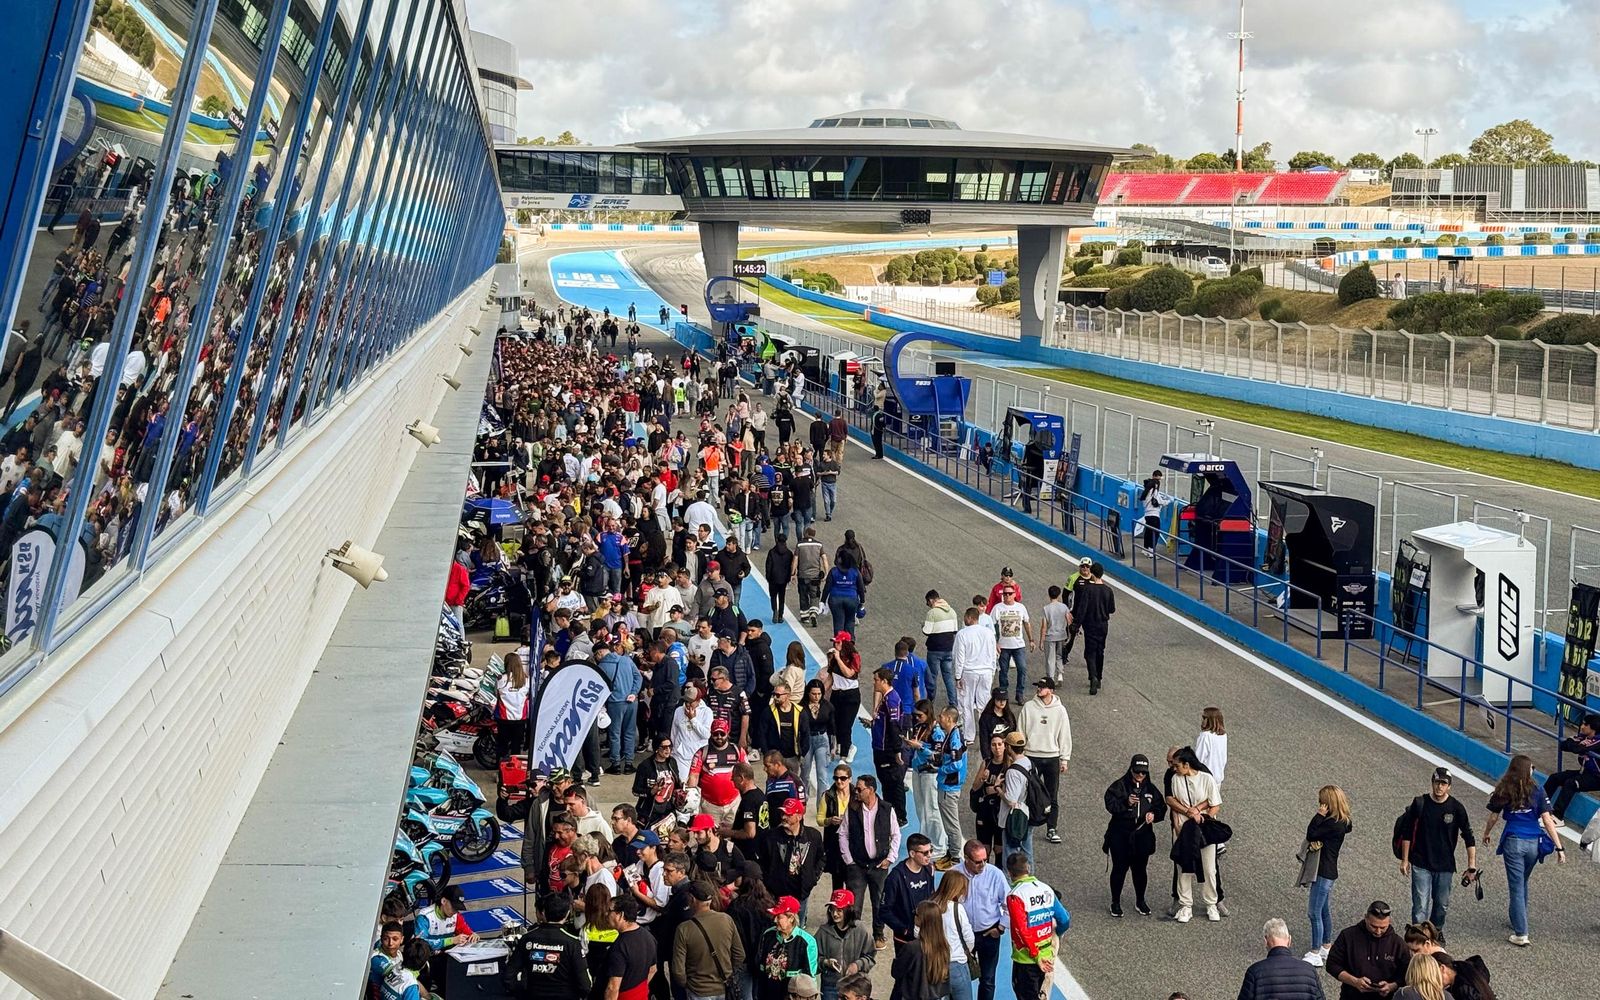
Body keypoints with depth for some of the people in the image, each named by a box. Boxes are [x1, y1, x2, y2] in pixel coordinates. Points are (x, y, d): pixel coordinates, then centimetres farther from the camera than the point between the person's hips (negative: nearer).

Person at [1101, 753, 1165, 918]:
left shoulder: (1151, 789, 7)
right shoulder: (1119, 786, -5)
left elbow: (1161, 807, 11)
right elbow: (1110, 804, -14)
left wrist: (1153, 814, -9)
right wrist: (1126, 802, -29)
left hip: (1142, 835, 3)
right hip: (1120, 835, -3)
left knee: (1140, 869, 10)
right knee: (1119, 869, 2)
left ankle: (1140, 901, 28)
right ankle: (1115, 903, 15)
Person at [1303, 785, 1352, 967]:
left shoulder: (1332, 824, -24)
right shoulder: (1340, 821, 6)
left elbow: (1311, 835, -22)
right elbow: (1313, 838, 10)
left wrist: (1319, 815, -19)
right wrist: (1315, 842, -11)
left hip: (1324, 873, -10)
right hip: (1327, 871, 10)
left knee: (1315, 912, -3)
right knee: (1324, 911, 20)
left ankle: (1315, 954, 4)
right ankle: (1326, 947, 32)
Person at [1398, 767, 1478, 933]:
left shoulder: (1456, 807, -7)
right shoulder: (1420, 803, -7)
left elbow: (1469, 838, -2)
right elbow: (1407, 833, 2)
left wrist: (1472, 867, -6)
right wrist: (1404, 860, 2)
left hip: (1445, 866, 1)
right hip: (1421, 865, -1)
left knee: (1442, 905, 15)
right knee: (1420, 907, -7)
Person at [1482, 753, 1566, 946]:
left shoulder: (1503, 791, -5)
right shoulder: (1537, 792, -6)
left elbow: (1493, 817, 5)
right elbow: (1547, 821, -8)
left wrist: (1486, 834, 25)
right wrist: (1559, 848, -5)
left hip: (1513, 842, -2)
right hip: (1533, 843, 2)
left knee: (1516, 887, 2)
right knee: (1522, 883, 23)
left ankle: (1521, 934, -2)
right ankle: (1518, 921, 39)